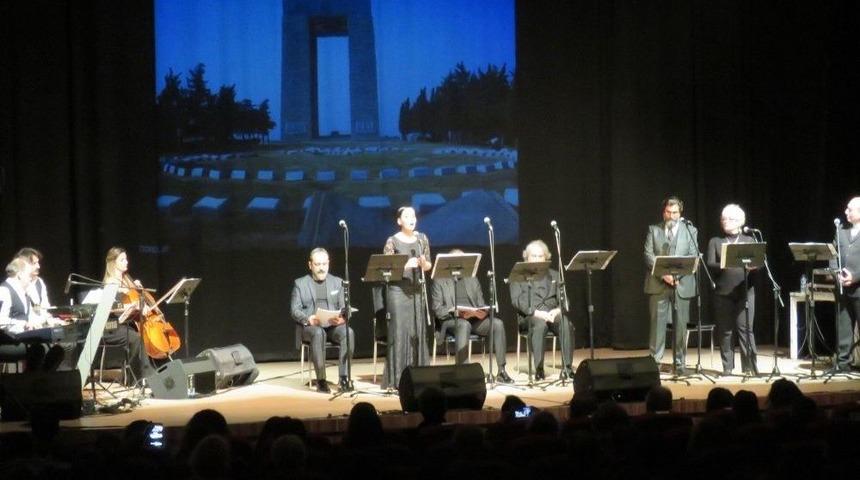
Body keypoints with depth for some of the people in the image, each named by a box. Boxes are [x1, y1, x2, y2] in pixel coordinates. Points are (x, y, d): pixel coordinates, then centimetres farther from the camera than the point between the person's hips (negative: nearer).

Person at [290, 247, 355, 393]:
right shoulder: (300, 283, 10)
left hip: (333, 325, 2)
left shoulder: (337, 282, 17)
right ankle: (321, 379, -32)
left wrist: (342, 318, -14)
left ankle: (343, 377, -27)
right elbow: (294, 310, 2)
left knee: (348, 332, -31)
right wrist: (308, 319, -20)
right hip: (310, 326, -2)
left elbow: (344, 307, 11)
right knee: (318, 333, -37)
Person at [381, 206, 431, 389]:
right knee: (399, 332, -6)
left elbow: (429, 266, 13)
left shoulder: (422, 239, 9)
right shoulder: (392, 241, -4)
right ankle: (396, 378, -3)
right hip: (398, 291, -5)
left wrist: (423, 262, -10)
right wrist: (405, 265, -21)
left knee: (418, 332, 6)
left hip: (418, 291, 5)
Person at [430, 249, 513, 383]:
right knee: (464, 324, -39)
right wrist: (457, 312, -19)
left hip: (474, 319, 4)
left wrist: (483, 312, -7)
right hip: (451, 320, -4)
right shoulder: (440, 281, 8)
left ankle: (501, 371, -25)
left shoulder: (473, 280, 23)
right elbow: (437, 309, -1)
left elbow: (481, 304, 19)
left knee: (497, 323, -24)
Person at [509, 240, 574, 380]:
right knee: (540, 324, -38)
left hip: (552, 314, 3)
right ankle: (539, 369, -36)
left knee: (566, 323, -31)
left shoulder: (554, 275, 23)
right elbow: (517, 301, -3)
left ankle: (567, 368, -32)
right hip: (528, 316, -3)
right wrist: (535, 312, -20)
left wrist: (558, 310, -10)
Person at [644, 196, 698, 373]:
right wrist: (663, 273, -13)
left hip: (682, 284, 1)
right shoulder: (653, 230, 10)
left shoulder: (690, 231, 10)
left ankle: (679, 362, 9)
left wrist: (677, 273, -13)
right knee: (657, 322, -3)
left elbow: (693, 257, 2)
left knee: (680, 324, 2)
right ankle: (655, 360, 1)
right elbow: (648, 255, 1)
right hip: (658, 284, 0)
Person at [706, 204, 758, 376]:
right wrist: (724, 265, -18)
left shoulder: (750, 241, 15)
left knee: (745, 329, -5)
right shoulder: (715, 242, 13)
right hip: (723, 292, 0)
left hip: (745, 291, 0)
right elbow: (709, 264, 1)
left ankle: (749, 366, -2)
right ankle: (727, 367, 8)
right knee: (725, 330, 1)